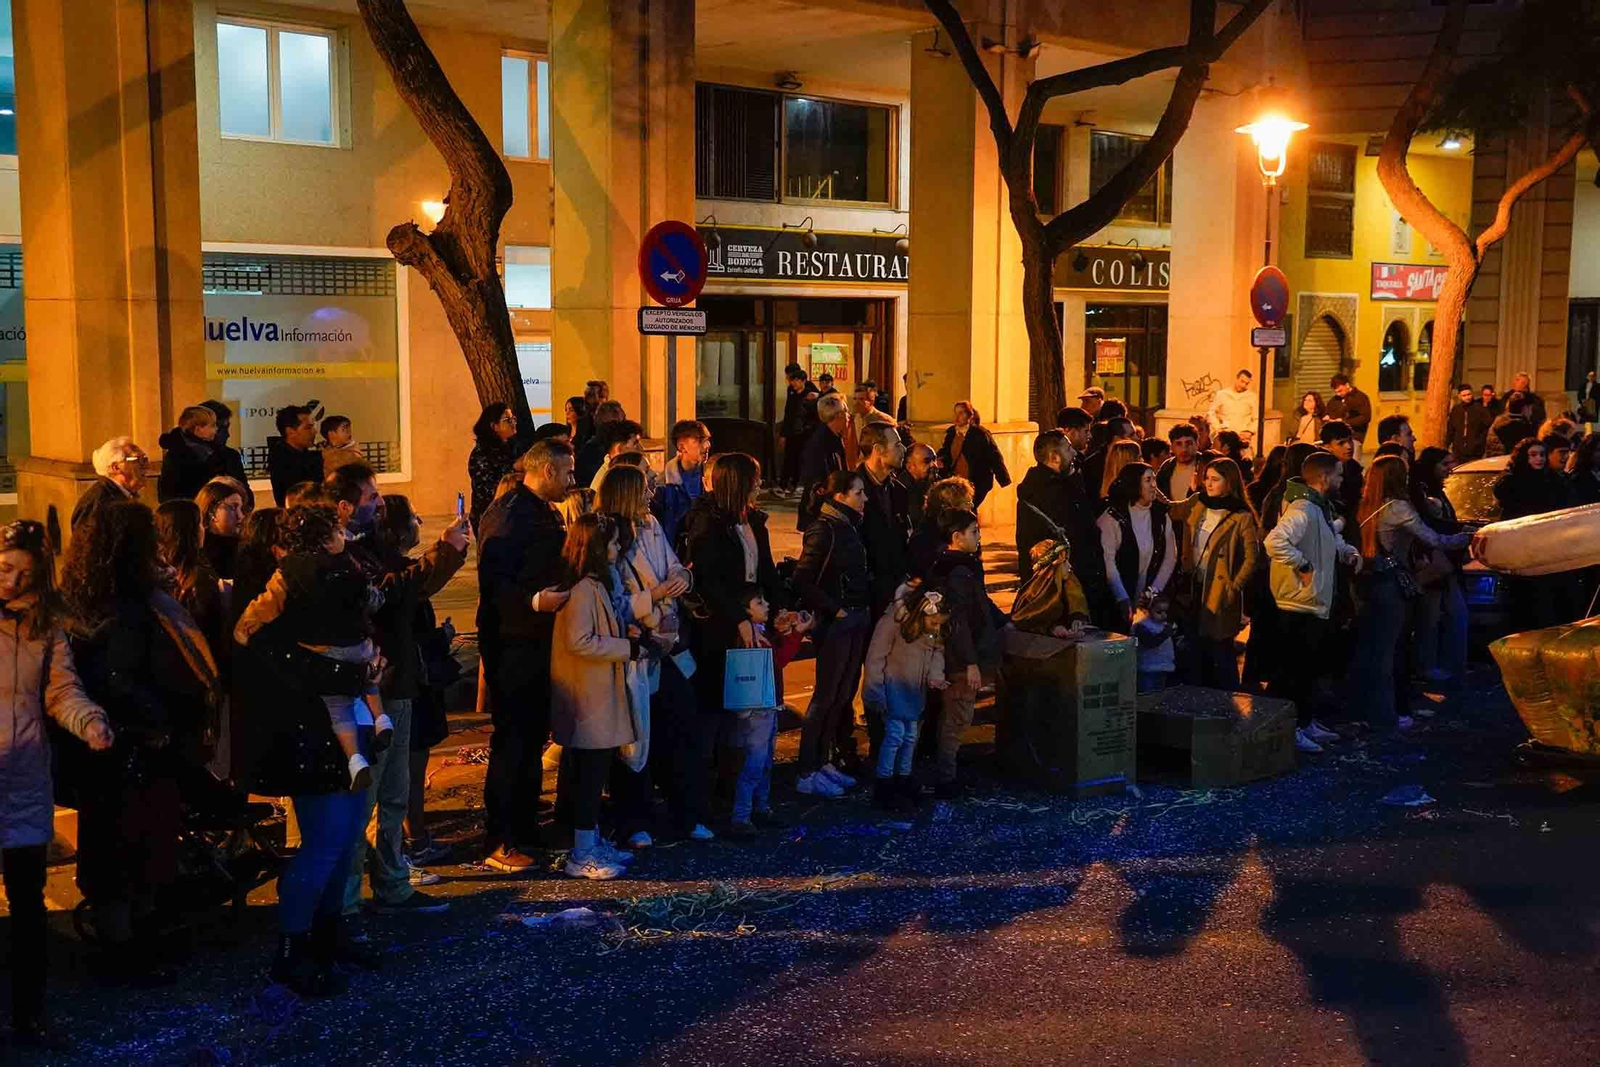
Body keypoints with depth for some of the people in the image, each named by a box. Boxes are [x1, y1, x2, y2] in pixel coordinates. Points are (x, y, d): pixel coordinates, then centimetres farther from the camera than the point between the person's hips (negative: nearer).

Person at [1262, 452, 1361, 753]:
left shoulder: (1321, 509, 15)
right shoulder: (1302, 510, -20)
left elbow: (1334, 541, 33)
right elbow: (1274, 541, -36)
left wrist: (1350, 552, 12)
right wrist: (1303, 566, -26)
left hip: (1317, 606, 11)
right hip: (1299, 607, -11)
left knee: (1310, 669, 18)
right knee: (1294, 671, -4)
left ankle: (1306, 722, 29)